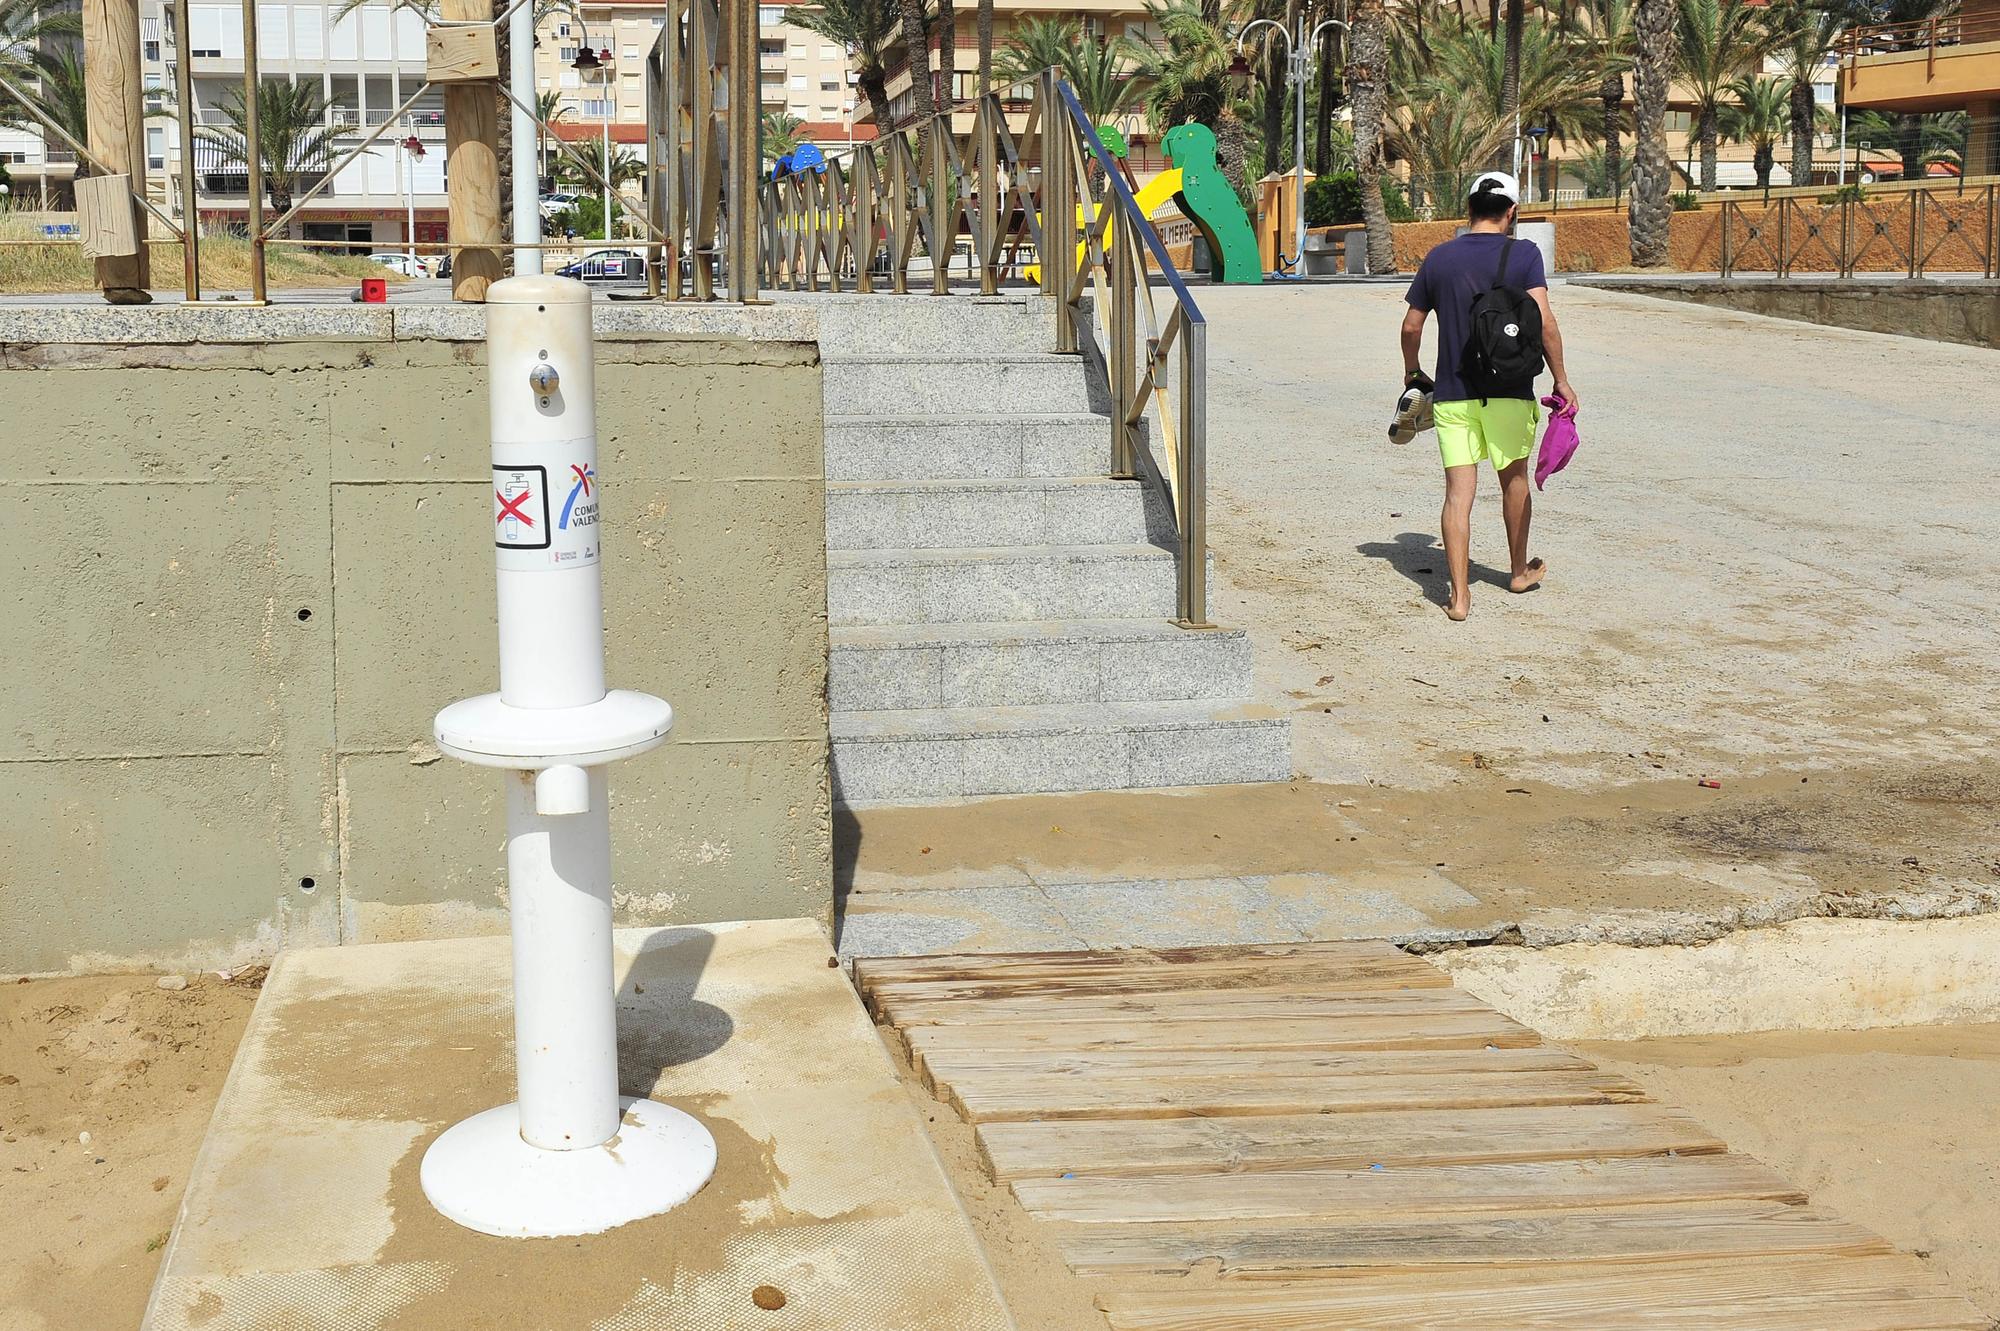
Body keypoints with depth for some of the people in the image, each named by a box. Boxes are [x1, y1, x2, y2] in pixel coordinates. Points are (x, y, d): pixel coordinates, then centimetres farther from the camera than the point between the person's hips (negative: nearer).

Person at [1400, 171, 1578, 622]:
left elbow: (1411, 325, 8)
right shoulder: (1524, 255, -5)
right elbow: (1543, 322, -14)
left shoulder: (1439, 258, 4)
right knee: (1514, 479, 18)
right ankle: (1520, 571, 35)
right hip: (1508, 391, -1)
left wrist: (1412, 372, 24)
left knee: (1458, 491, -1)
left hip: (1451, 394, 1)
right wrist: (1560, 379, -5)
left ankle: (1459, 595, -6)